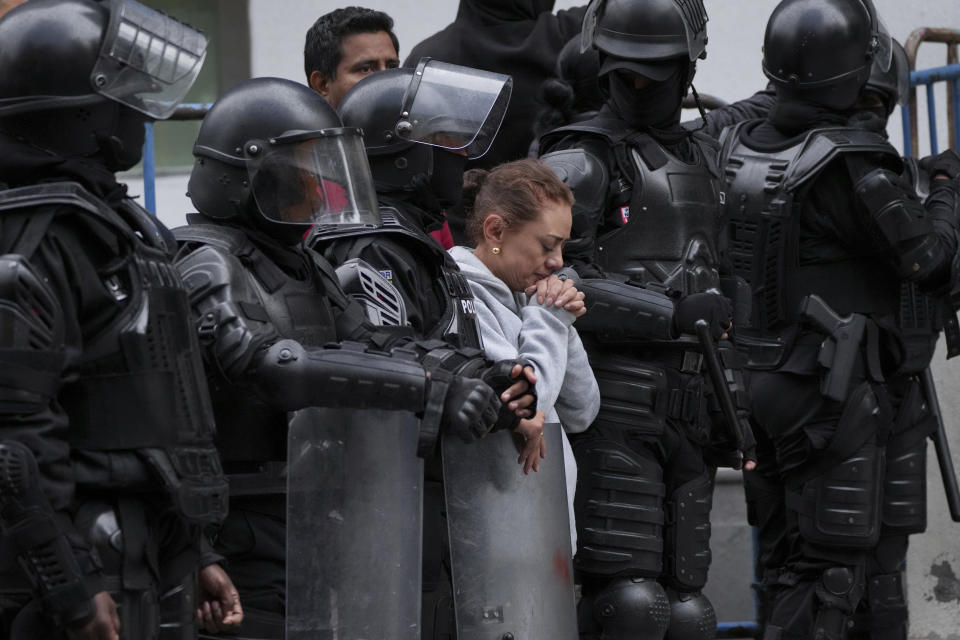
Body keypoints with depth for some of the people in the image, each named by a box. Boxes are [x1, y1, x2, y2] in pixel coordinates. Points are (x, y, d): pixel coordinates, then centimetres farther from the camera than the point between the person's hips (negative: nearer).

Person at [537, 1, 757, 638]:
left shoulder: (702, 160, 18)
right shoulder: (579, 162, -6)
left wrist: (733, 401, 15)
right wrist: (672, 311, -21)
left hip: (687, 411, 7)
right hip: (613, 410, -7)